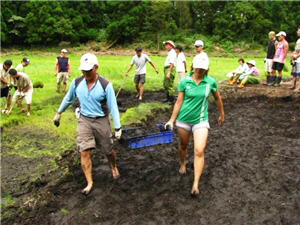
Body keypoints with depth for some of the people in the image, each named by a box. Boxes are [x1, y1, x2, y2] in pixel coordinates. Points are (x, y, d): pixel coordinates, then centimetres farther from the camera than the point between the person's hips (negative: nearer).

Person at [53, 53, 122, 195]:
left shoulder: (105, 85, -15)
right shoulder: (76, 82, -5)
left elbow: (113, 107, -12)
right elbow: (68, 99, 14)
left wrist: (117, 128, -13)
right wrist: (59, 113, 22)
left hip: (101, 121, -2)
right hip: (84, 120, 2)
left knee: (108, 151, 12)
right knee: (84, 152, -8)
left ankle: (114, 167, 45)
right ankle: (89, 183, 5)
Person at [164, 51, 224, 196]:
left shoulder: (211, 82, -5)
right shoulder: (184, 81, -6)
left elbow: (217, 98, 12)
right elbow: (179, 102, -1)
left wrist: (222, 115, 20)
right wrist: (171, 120, -1)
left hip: (201, 120, -1)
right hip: (184, 119, 1)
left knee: (199, 151, -11)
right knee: (183, 145, 20)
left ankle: (196, 185, -2)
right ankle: (183, 164, 52)